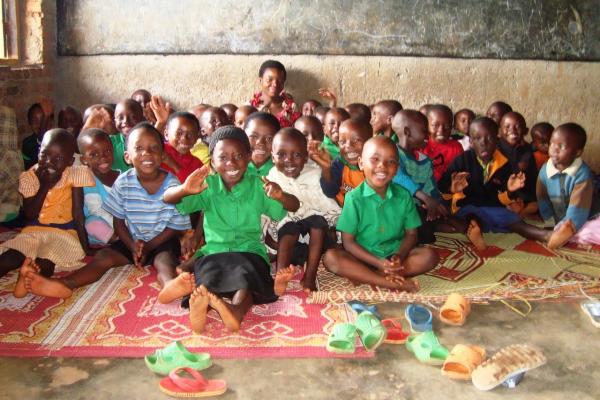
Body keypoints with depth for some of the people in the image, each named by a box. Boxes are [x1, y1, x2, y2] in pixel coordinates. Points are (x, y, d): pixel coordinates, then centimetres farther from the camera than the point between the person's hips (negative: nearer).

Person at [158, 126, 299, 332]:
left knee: (246, 279, -35)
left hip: (249, 251, -1)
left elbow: (294, 207, 0)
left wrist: (281, 196, -25)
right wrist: (184, 189, -35)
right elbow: (167, 198, -10)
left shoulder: (256, 186, 4)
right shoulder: (208, 186, 1)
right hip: (214, 252, 2)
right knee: (209, 279, -32)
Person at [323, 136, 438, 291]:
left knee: (430, 255, -21)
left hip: (395, 253, 3)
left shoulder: (404, 196, -3)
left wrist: (399, 256, -18)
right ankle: (393, 283, -31)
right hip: (364, 255, -2)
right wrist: (378, 263, -22)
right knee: (331, 257, -28)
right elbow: (348, 241, -11)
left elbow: (411, 233, 3)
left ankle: (364, 276, -25)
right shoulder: (354, 198, -11)